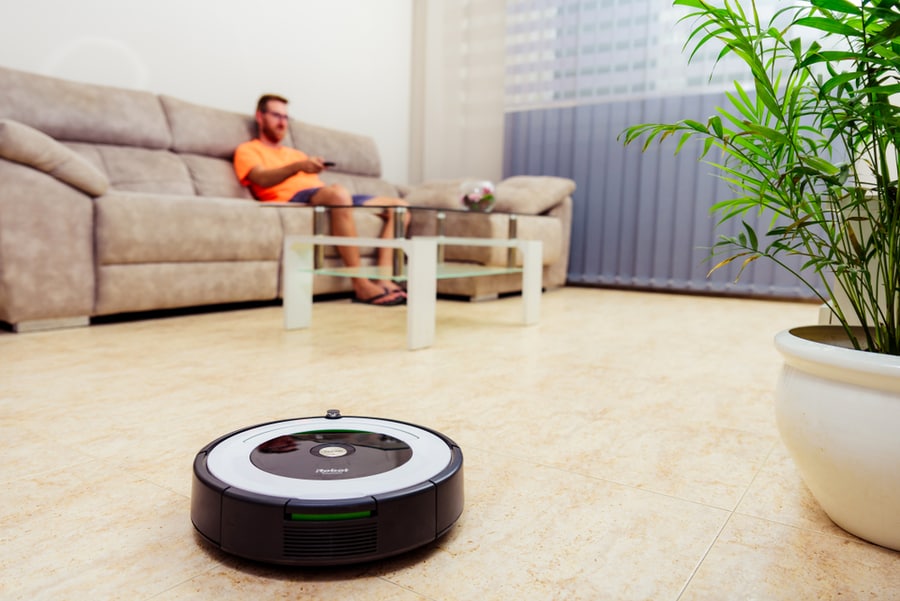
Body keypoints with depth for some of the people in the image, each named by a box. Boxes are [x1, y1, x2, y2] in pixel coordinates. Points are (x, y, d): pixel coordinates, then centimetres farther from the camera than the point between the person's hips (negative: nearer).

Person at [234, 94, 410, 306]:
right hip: (294, 199, -7)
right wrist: (298, 166, -22)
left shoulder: (296, 153, 37)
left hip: (327, 197, 8)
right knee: (338, 192, -42)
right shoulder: (247, 150, 16)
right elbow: (263, 179, -6)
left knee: (398, 205, -6)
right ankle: (360, 285, -40)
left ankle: (383, 279, -23)